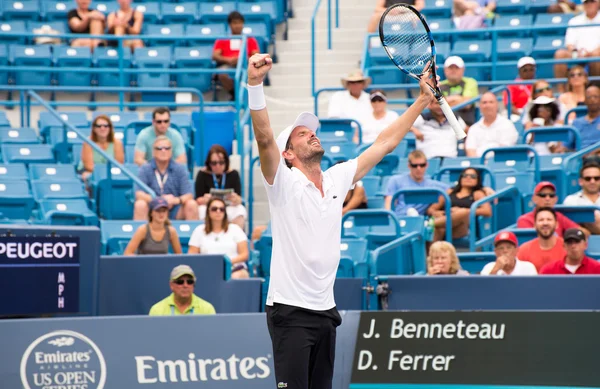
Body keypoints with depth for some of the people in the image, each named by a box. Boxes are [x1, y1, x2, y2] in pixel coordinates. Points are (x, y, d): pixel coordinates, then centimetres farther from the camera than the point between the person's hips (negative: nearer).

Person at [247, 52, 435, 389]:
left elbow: (384, 144, 15)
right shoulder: (285, 183, -7)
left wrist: (423, 100, 12)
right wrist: (255, 84, -38)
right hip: (290, 311, -6)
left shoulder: (337, 179, 10)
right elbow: (264, 138, -24)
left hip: (326, 309, 7)